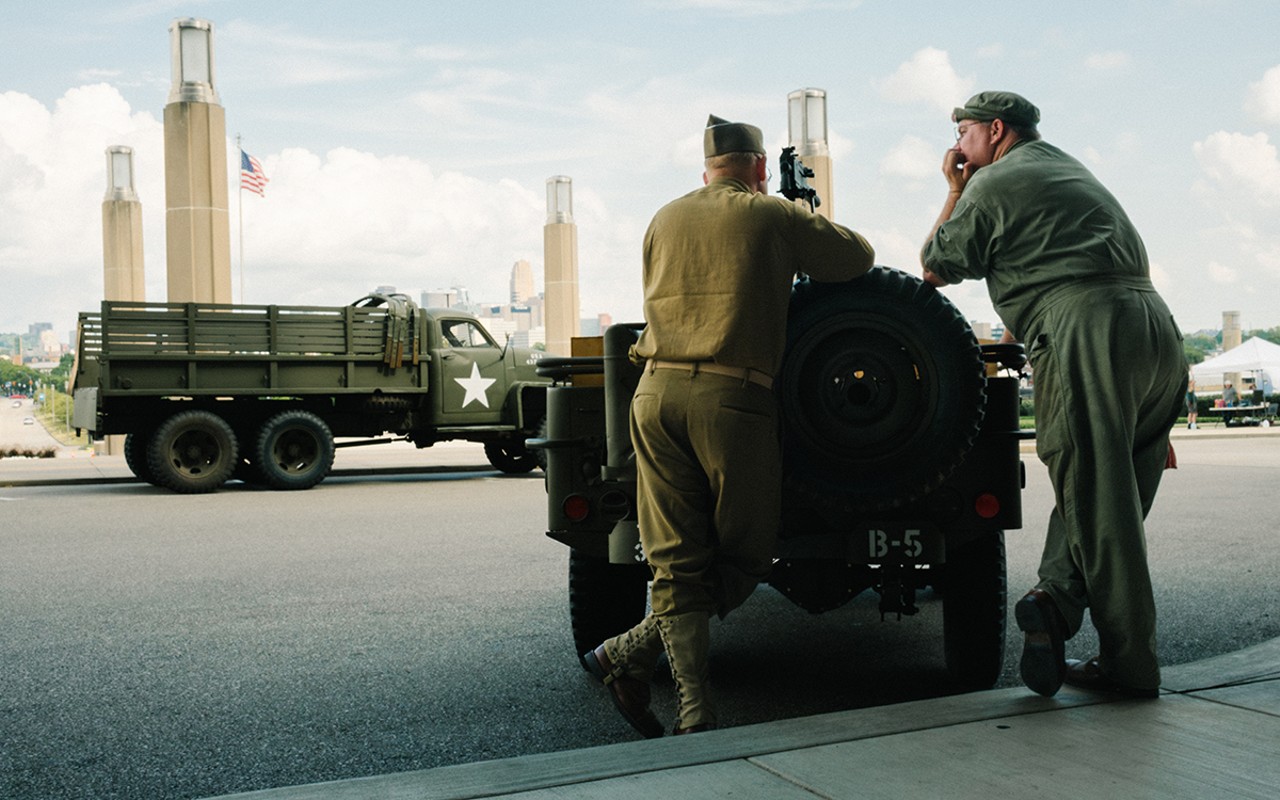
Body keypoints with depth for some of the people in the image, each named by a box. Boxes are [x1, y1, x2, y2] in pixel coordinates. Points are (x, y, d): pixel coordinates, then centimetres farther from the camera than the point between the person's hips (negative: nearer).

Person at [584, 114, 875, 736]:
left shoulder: (664, 220, 19)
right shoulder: (774, 216, 7)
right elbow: (860, 257, 17)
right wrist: (802, 253, 35)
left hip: (656, 391, 5)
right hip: (732, 397, -4)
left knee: (678, 562, 6)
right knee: (745, 555, 10)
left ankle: (694, 711, 1)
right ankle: (631, 654, 6)